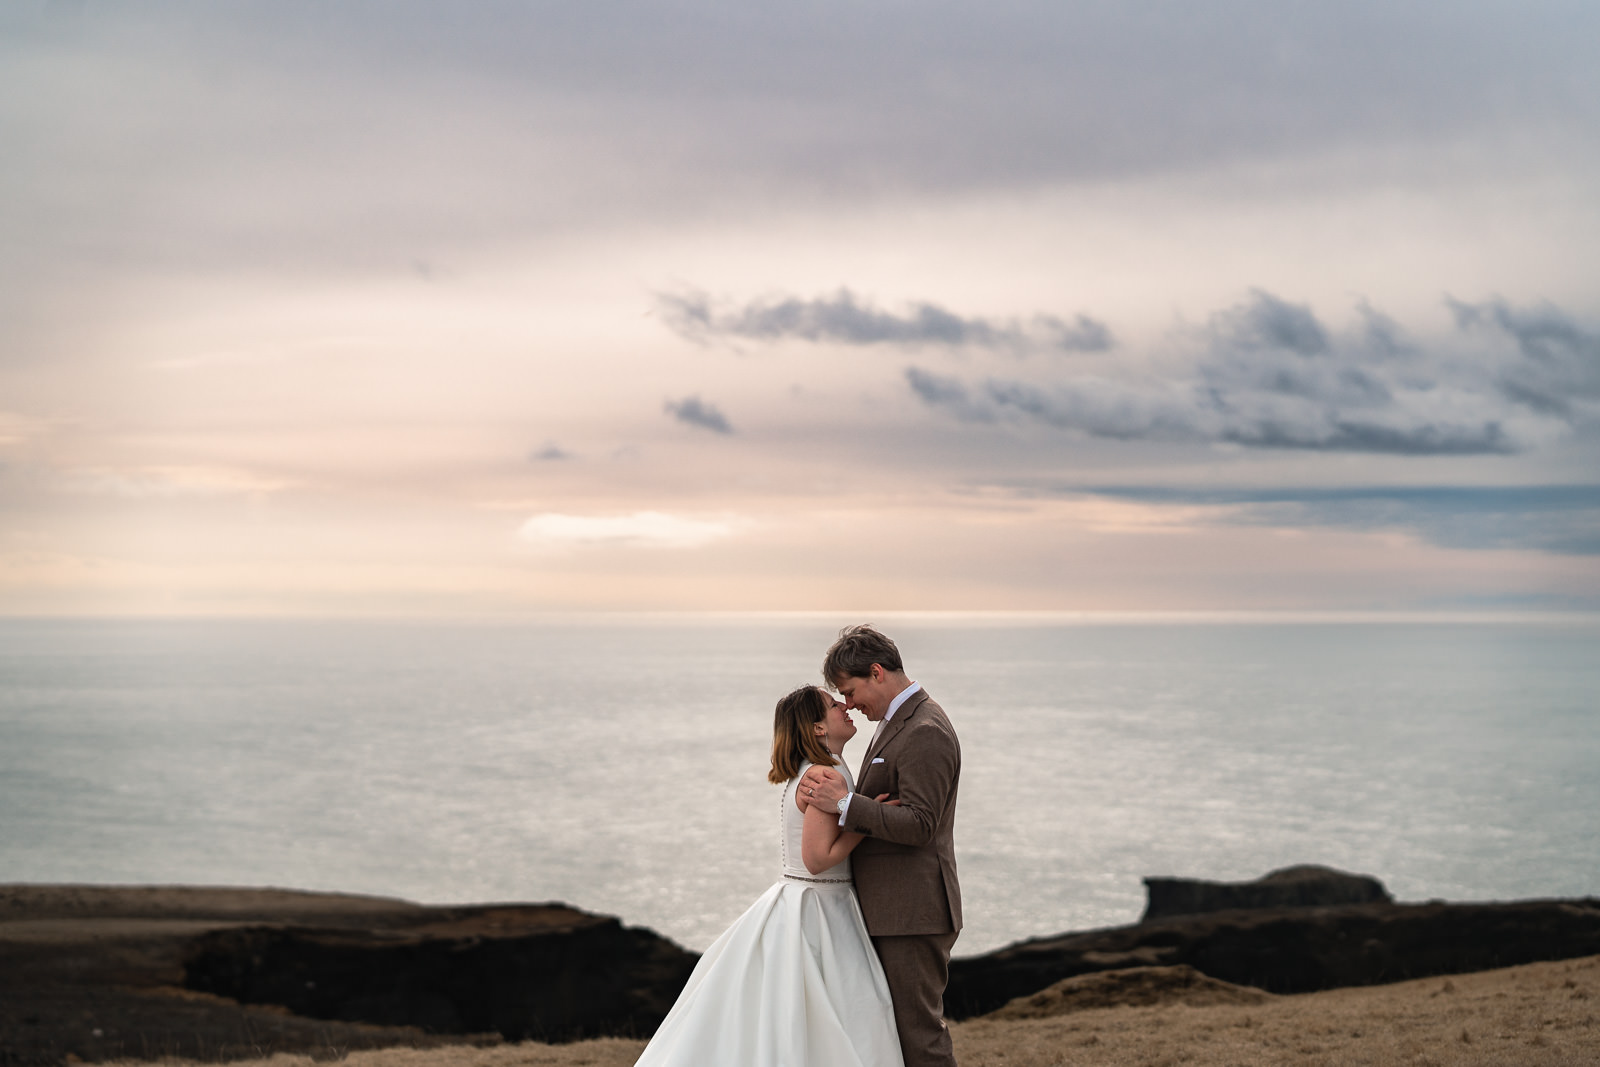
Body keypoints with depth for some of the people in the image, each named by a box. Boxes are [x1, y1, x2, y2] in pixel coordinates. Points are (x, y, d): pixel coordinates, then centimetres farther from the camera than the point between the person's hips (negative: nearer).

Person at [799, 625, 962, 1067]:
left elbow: (920, 824, -24)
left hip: (912, 911, -11)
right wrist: (823, 792, 2)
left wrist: (844, 803, -25)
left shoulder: (926, 733, -17)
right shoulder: (899, 721, 16)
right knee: (896, 1027, 14)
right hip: (892, 909, 11)